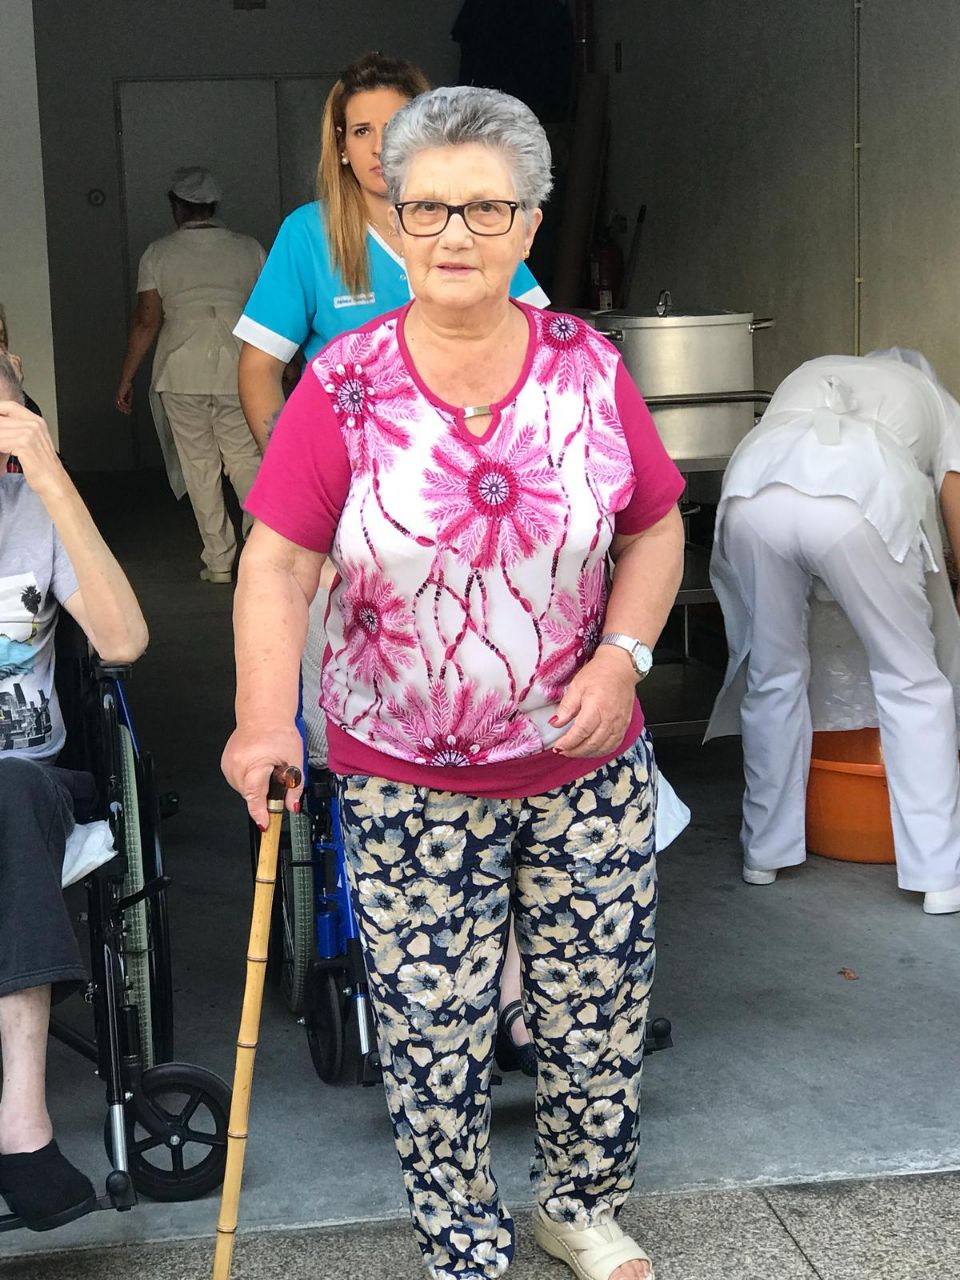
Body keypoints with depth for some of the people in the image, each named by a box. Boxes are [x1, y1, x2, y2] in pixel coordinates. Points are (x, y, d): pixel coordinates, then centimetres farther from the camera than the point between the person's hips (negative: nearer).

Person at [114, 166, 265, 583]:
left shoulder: (159, 254, 2)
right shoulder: (248, 249, 6)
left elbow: (146, 321, -1)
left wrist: (126, 378, 6)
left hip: (182, 373, -1)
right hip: (238, 371, 1)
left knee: (199, 465, 5)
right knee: (246, 459, 5)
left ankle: (219, 562, 8)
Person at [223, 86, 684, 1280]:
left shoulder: (589, 368, -2)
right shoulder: (342, 386, -8)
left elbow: (656, 528, 6)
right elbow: (277, 563, -12)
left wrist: (621, 655, -9)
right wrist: (265, 720, -26)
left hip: (587, 766, 2)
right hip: (407, 782, -2)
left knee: (601, 1005, 13)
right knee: (432, 1026, 7)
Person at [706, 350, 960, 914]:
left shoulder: (809, 375, 42)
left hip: (753, 488, 3)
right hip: (861, 497, -3)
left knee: (773, 676, 20)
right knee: (914, 682, 12)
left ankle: (766, 852, 31)